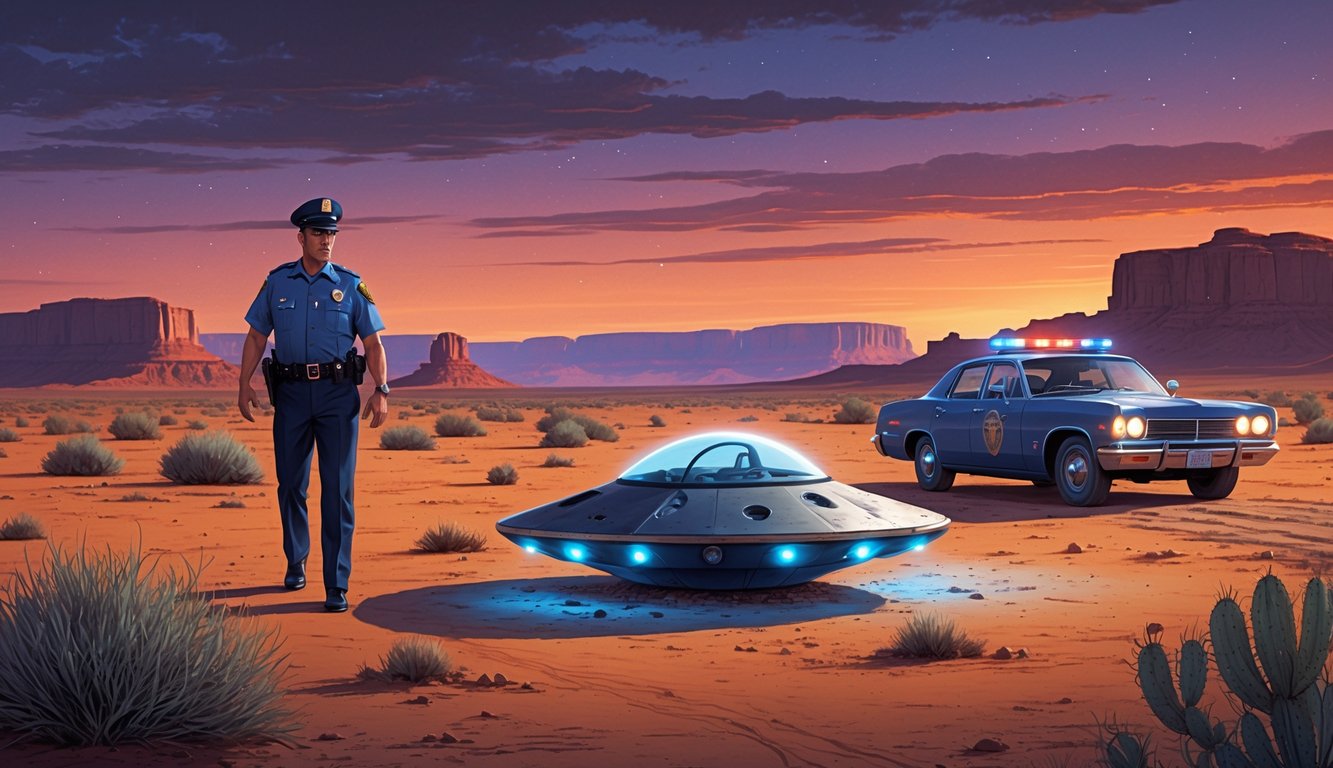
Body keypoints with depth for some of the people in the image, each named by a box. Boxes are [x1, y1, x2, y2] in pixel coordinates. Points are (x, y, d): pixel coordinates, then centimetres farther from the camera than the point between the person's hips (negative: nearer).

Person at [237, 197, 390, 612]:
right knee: (290, 484, 10)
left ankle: (336, 585, -2)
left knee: (338, 489, -5)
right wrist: (244, 385, 2)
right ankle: (295, 563, 32)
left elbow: (373, 343, 4)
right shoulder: (277, 282, 8)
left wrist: (381, 391, -7)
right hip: (291, 392, 2)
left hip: (338, 394, -2)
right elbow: (256, 336, 11)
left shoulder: (350, 285, 4)